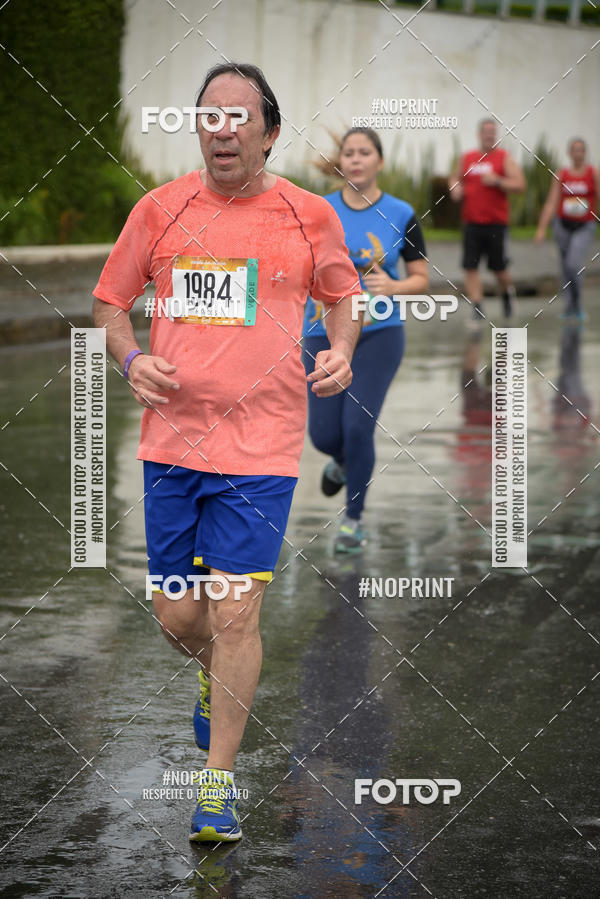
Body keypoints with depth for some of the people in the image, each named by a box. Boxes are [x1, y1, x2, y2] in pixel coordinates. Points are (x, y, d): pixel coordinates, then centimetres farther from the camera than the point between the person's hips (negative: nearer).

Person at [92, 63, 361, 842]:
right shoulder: (160, 209, 2)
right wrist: (131, 358, -7)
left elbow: (341, 297, 16)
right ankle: (218, 673, 45)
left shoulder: (309, 215, 0)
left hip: (261, 444, -2)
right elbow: (111, 300, 12)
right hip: (172, 435, 2)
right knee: (176, 614, 8)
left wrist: (341, 353, -4)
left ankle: (219, 780, 6)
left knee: (236, 612, -8)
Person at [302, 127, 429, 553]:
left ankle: (354, 519, 8)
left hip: (379, 334, -2)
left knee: (358, 426, -12)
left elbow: (422, 278, 2)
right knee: (324, 434, 1)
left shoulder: (400, 215, -4)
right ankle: (343, 462, 40)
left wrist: (393, 286, -18)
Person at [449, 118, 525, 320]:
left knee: (499, 268, 5)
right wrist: (455, 188, 2)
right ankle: (477, 308, -2)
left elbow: (519, 185, -8)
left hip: (496, 223, -3)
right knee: (470, 267, -6)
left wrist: (497, 181, -21)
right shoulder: (466, 158, 9)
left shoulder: (504, 158, -1)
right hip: (471, 223, 3)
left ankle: (508, 292, 36)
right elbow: (454, 178, 24)